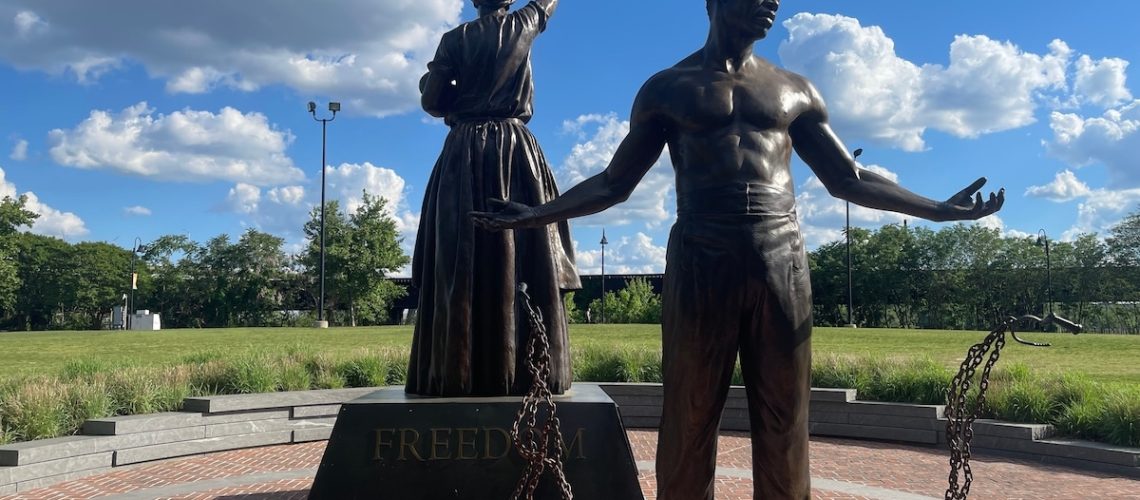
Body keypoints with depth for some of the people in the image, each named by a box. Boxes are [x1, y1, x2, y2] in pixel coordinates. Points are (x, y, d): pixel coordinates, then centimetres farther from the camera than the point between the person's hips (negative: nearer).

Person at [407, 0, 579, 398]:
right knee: (526, 262, -1)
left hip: (464, 156, 0)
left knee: (461, 266, -2)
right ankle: (528, 372, -4)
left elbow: (432, 102, 3)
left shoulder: (456, 39, 3)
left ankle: (458, 374, -3)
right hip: (516, 154, 1)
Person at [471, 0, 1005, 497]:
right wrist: (537, 214, 1)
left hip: (782, 262, 3)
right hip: (699, 263, -2)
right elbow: (613, 182, 12)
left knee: (783, 423, 3)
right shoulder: (667, 89, 11)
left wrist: (938, 208, 13)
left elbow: (848, 179, 20)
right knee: (690, 419, 0)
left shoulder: (795, 91, 18)